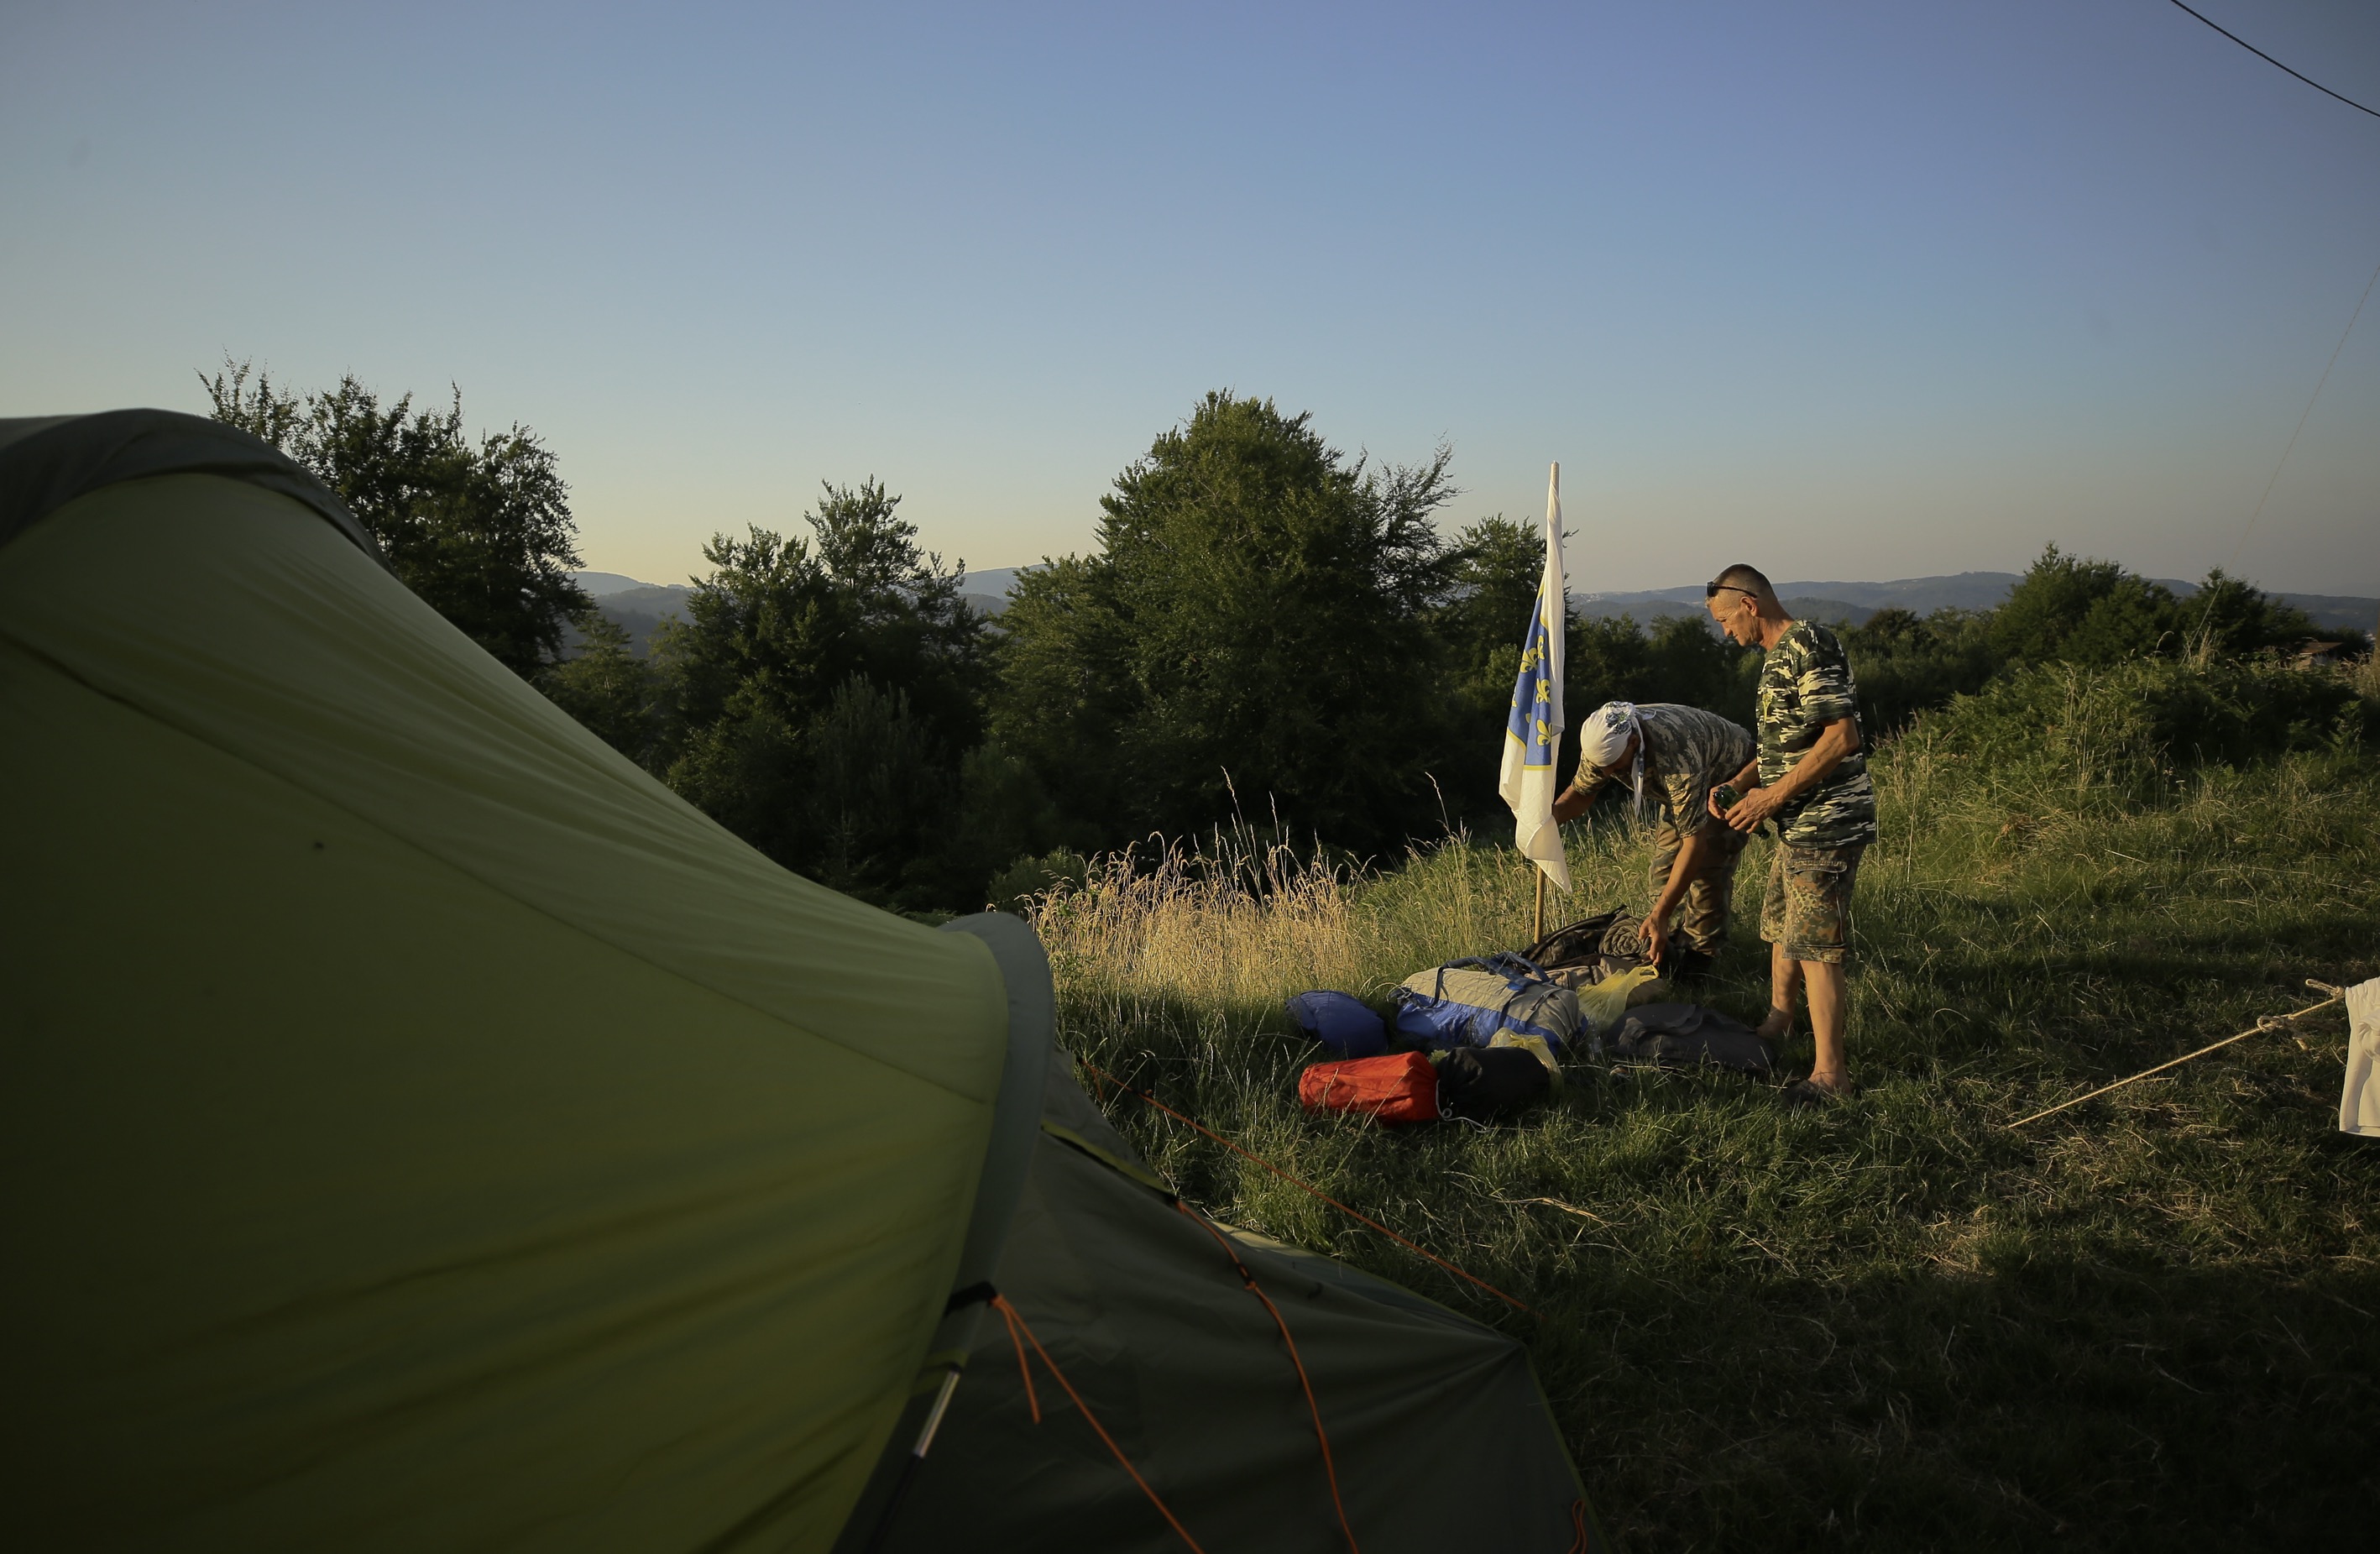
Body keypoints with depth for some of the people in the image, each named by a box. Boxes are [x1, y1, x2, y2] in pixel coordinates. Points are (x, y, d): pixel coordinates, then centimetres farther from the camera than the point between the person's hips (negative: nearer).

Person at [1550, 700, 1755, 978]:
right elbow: (1581, 791, -7)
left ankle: (1699, 955, -5)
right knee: (1664, 863, 2)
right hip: (1680, 789, 7)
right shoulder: (1605, 742, -25)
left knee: (1708, 865, -17)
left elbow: (1694, 842, -42)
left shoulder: (1677, 756, -45)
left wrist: (1660, 914, -43)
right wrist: (1553, 812, -33)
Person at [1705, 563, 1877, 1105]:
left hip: (1825, 825, -10)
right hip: (1798, 824, 10)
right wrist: (1737, 785, 9)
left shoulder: (1808, 644, -16)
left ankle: (1830, 1071, -2)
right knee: (1781, 927, 22)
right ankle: (1778, 1025, 39)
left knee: (1815, 947, -8)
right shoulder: (1780, 655, 16)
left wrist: (1773, 795, -21)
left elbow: (1843, 736, -24)